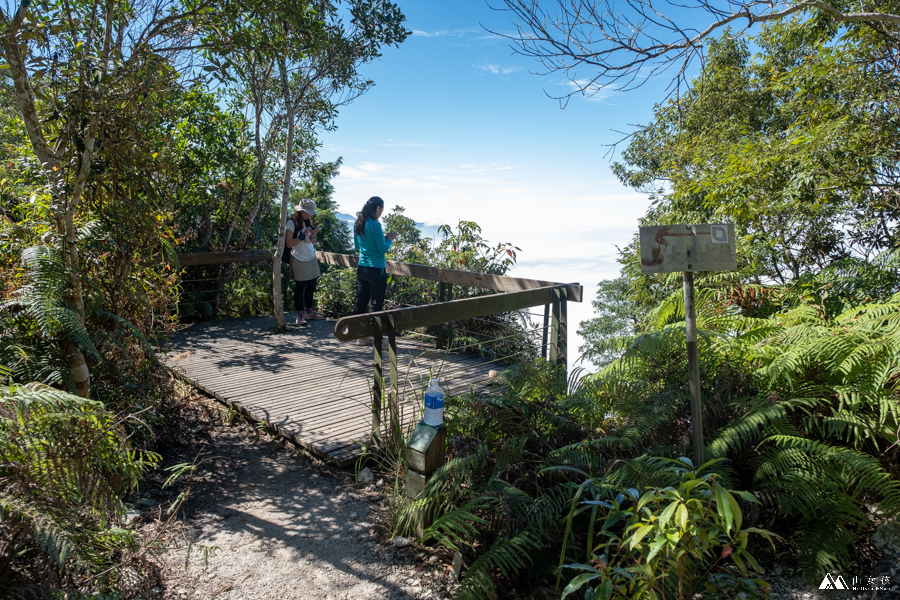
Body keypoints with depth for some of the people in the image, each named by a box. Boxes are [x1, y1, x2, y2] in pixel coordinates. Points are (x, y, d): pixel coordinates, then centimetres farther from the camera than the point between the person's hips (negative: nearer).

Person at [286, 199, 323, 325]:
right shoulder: (292, 223, -7)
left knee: (311, 286, 9)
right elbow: (289, 243, -13)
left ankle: (309, 312, 19)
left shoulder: (308, 223, 14)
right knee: (300, 288, -3)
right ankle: (300, 315, 1)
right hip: (299, 260, -7)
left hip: (311, 259, 7)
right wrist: (303, 236, -18)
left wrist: (312, 235, -4)